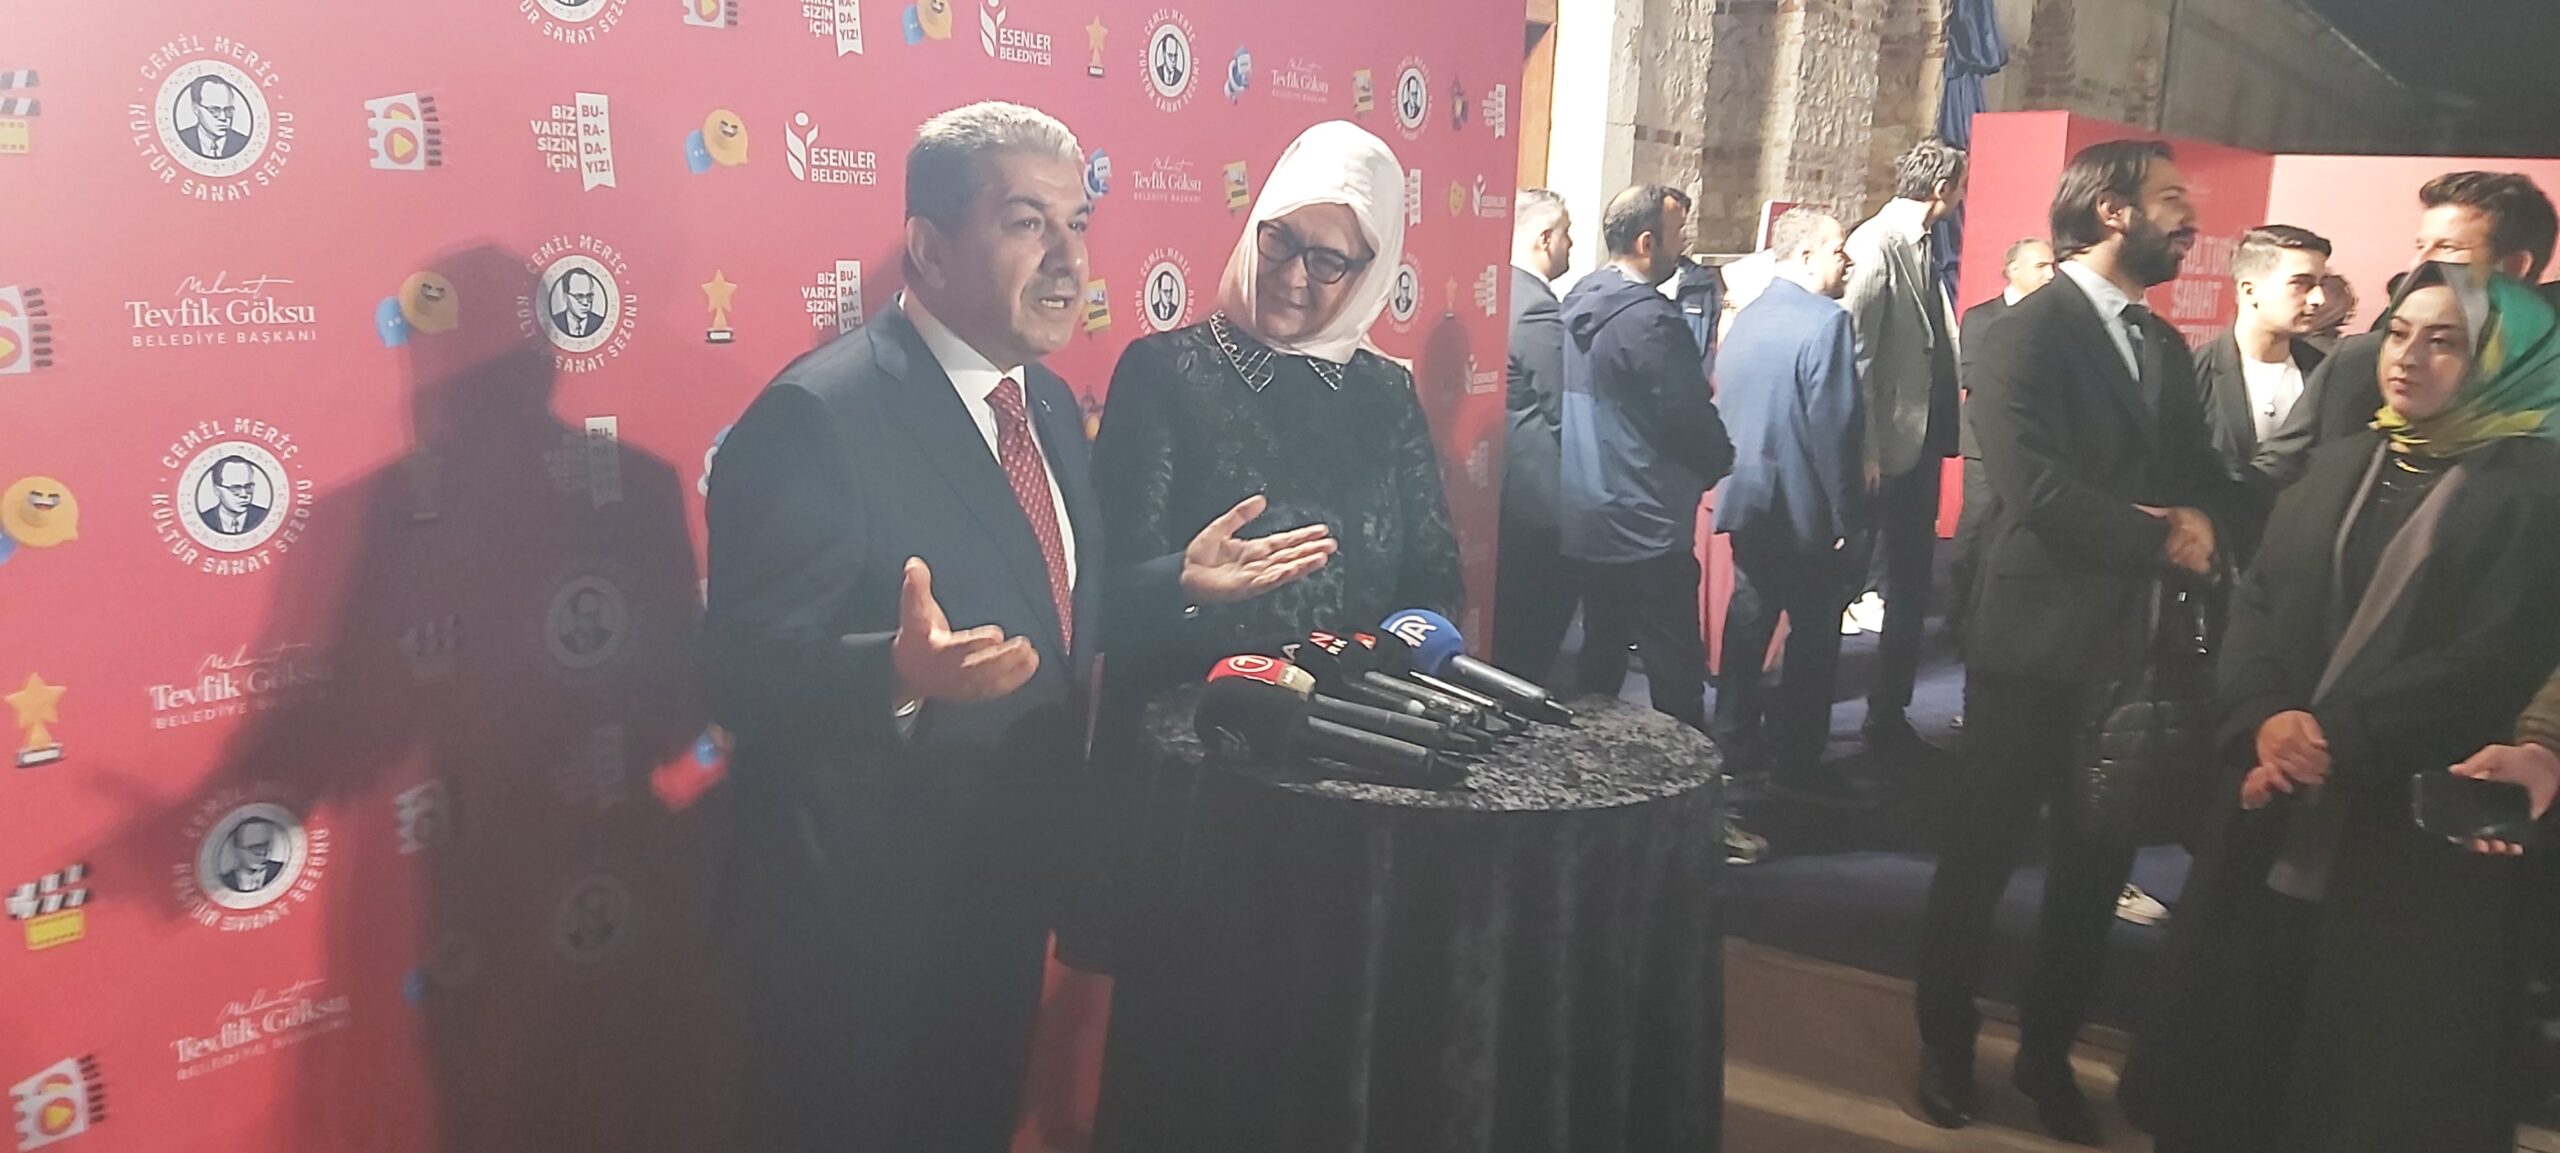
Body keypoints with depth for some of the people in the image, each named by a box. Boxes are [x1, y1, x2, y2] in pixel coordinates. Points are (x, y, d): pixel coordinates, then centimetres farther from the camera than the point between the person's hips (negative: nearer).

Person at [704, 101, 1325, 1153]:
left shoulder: (1047, 401, 5)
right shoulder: (817, 416, -22)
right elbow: (742, 674, -24)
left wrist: (1178, 583, 1)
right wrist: (898, 673, -41)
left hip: (1006, 893, 8)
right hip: (858, 912, -7)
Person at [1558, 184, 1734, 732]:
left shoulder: (1579, 302, 8)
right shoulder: (1648, 319, -19)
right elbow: (1690, 419, -17)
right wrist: (1723, 458, 4)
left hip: (1587, 520, 9)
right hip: (1646, 528, -9)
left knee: (1598, 658, 18)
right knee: (1676, 669, -1)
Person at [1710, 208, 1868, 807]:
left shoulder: (1746, 319, 7)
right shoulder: (1825, 321, -16)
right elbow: (1836, 427, -19)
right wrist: (1847, 513, -13)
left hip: (1746, 499, 8)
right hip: (1805, 509, -8)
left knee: (1749, 616, 15)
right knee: (1814, 632, 2)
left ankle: (1735, 740, 23)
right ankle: (1797, 761, 6)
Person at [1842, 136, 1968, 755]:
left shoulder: (1920, 246, 12)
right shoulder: (1876, 245, -13)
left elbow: (1937, 344, 11)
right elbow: (1855, 353, -18)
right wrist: (1863, 451, -20)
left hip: (1923, 440, 9)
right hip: (1887, 448, -9)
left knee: (1910, 587, 14)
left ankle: (1891, 714, 24)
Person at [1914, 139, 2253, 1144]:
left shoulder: (2164, 346, 14)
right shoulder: (2027, 334, -11)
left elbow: (2208, 481, 9)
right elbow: (2036, 489, -23)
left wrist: (2204, 521, -13)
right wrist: (2157, 537, -14)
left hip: (2132, 646, 7)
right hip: (2036, 646, -7)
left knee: (2095, 869, 14)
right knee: (1981, 857, 8)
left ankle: (2048, 1053, 31)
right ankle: (1947, 1045, 26)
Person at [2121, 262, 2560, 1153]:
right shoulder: (2339, 465, 13)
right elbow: (2257, 599, 3)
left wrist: (2333, 736, -21)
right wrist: (2264, 719, -15)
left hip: (2416, 830, -5)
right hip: (2280, 815, 5)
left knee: (2375, 1074, 7)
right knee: (2238, 1037, 12)